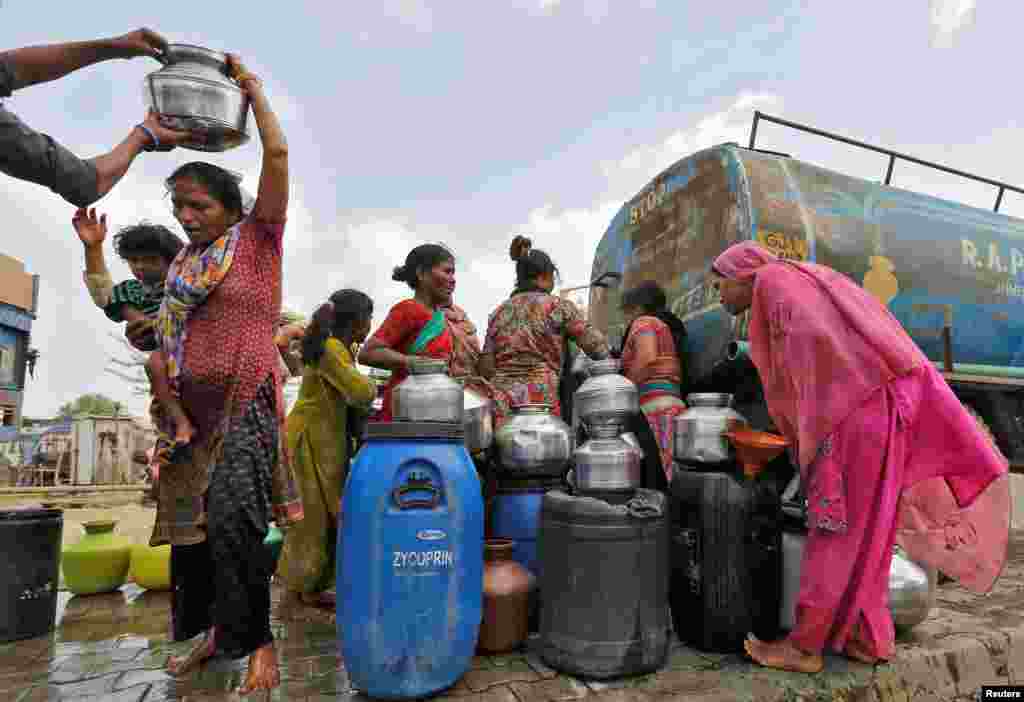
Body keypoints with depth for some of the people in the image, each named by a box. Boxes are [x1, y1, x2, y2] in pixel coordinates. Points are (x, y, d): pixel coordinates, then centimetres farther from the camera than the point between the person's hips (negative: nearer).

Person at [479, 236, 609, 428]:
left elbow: (485, 368, 10)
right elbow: (596, 346, -2)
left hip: (500, 403, 5)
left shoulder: (499, 311, 15)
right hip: (540, 398, -5)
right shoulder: (558, 306, 2)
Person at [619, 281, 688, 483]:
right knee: (673, 474, 2)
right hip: (675, 403, 9)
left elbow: (647, 359, -15)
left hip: (654, 404, -9)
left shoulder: (643, 322, 3)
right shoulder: (667, 326, 28)